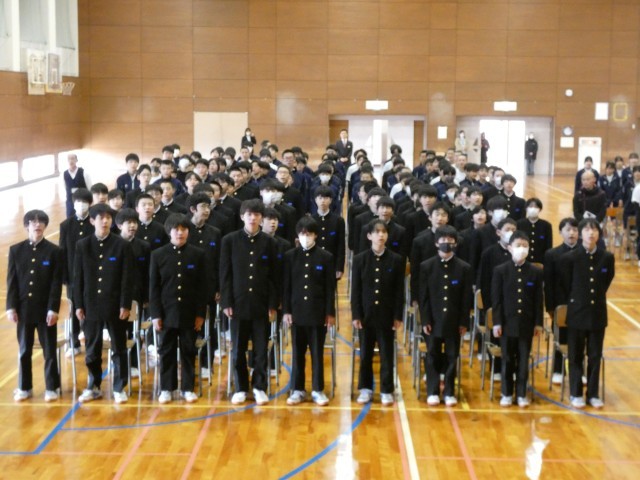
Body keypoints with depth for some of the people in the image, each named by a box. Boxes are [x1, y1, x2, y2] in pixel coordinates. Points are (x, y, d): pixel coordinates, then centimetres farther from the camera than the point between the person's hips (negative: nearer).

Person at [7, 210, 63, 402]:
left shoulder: (54, 251, -3)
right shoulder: (16, 250, 4)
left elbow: (56, 283, -6)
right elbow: (11, 281, 3)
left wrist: (53, 309, -12)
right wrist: (11, 307, -3)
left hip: (46, 309, -2)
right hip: (23, 308, 2)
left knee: (49, 351, 5)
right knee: (24, 350, 10)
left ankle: (51, 388, 14)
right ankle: (24, 387, 22)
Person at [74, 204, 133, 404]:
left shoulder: (123, 245, -3)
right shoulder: (82, 245, 3)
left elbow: (128, 278, -5)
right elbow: (78, 278, 4)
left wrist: (125, 305, -10)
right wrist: (78, 305, -1)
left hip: (115, 305, -2)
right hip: (90, 305, 2)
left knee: (119, 349, 6)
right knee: (92, 350, 10)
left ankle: (119, 388, 15)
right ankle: (93, 387, 23)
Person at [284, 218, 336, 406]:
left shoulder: (326, 257, 0)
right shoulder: (290, 256, 3)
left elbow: (330, 288, 0)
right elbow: (286, 285, 4)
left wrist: (330, 313, -4)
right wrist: (286, 310, -1)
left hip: (318, 312, -1)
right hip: (297, 311, 1)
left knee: (317, 353, 4)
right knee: (297, 353, 7)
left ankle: (318, 390, 12)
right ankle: (297, 389, 15)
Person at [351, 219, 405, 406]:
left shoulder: (396, 260, 0)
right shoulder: (359, 259, 0)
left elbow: (399, 291, 0)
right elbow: (355, 290, 0)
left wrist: (398, 316, -4)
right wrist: (356, 315, -5)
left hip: (387, 315, 0)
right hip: (366, 314, 1)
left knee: (387, 354, 5)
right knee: (365, 354, 8)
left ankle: (386, 391, 14)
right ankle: (365, 388, 20)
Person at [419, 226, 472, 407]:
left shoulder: (464, 268, 0)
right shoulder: (426, 266, 0)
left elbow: (467, 298, 0)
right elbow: (423, 296, -1)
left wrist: (464, 322, -4)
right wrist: (425, 320, -7)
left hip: (454, 321, 0)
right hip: (433, 320, 0)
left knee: (452, 357, 6)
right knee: (432, 357, 5)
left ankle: (449, 392, 15)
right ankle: (433, 392, 14)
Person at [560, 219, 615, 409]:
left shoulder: (607, 258, -3)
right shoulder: (569, 258, -9)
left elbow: (607, 282, 11)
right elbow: (566, 286, 2)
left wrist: (596, 299, 12)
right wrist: (576, 303, 8)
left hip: (598, 313, 2)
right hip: (577, 313, -2)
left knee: (595, 356, 9)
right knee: (576, 356, 7)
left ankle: (593, 394, 20)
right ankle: (576, 394, 17)